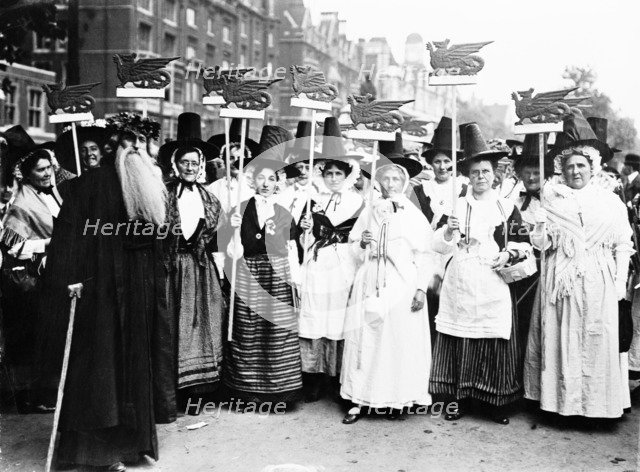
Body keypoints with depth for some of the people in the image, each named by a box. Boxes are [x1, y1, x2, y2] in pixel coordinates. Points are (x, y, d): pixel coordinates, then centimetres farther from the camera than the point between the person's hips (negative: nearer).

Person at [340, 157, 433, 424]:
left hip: (402, 286, -2)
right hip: (370, 286, 2)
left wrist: (421, 288, -9)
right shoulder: (369, 212, 12)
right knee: (364, 339, -2)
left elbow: (423, 255, -1)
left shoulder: (414, 215, 4)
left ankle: (397, 400, 10)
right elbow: (353, 247, 18)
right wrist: (362, 244, -5)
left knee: (400, 341, -2)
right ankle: (360, 400, 3)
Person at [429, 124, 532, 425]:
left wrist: (510, 254, -11)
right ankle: (458, 397, 15)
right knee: (459, 342, 2)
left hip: (493, 287, 0)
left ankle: (498, 402, 13)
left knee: (495, 344, 1)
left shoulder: (507, 208, 8)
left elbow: (524, 245, 8)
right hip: (459, 285, 1)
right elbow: (439, 247, 4)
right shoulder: (456, 205, 9)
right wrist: (448, 233, -15)